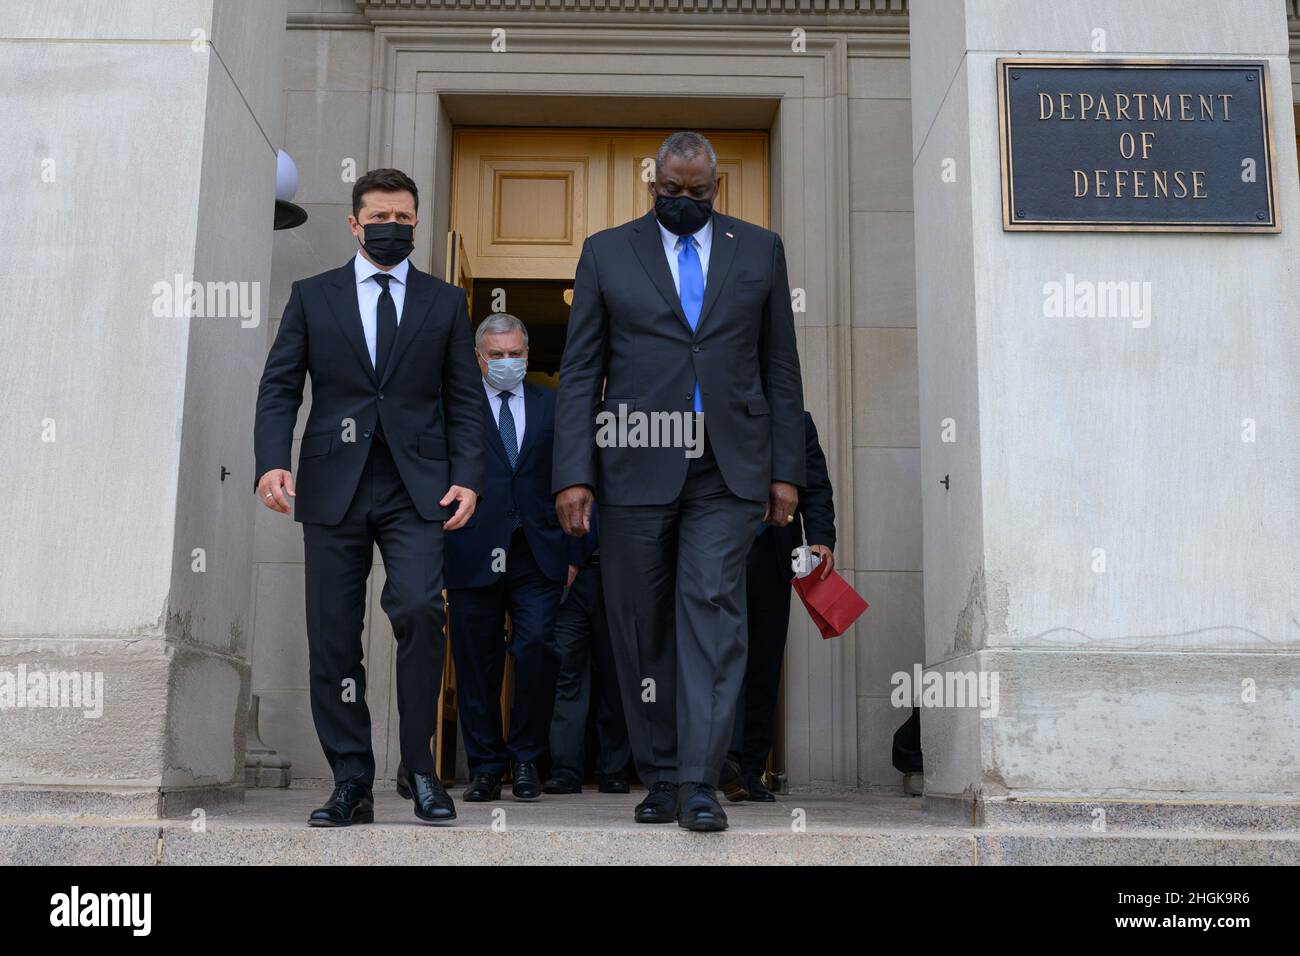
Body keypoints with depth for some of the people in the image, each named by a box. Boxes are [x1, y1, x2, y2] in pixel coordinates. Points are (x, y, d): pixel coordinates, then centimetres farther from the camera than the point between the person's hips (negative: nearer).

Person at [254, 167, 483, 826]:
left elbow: (464, 400, 10)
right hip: (332, 487, 1)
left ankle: (419, 767, -3)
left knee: (419, 608, -20)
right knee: (333, 638, 1)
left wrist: (466, 477, -3)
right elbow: (279, 387, 6)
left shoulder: (445, 302, 13)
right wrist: (272, 462, -9)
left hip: (415, 488, -1)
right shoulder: (312, 296, 12)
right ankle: (351, 784, 12)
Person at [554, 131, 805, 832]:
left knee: (713, 611, -10)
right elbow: (580, 372, 5)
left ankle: (700, 783, -6)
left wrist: (786, 469, 4)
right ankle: (659, 778, 18)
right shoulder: (606, 252, 9)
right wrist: (573, 473, -4)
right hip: (635, 468, 1)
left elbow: (780, 368, 11)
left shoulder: (759, 250, 12)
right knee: (641, 629, 5)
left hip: (728, 471, 0)